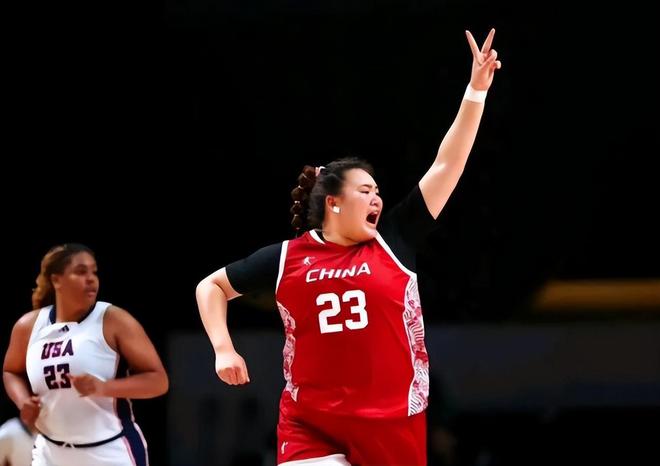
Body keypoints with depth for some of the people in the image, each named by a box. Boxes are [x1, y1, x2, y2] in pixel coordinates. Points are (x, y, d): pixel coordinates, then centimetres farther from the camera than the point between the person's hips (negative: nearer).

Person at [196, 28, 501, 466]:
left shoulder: (393, 241, 2)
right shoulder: (286, 257, 3)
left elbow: (447, 166, 0)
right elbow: (211, 287, 16)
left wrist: (477, 90, -4)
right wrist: (224, 349, 3)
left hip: (392, 423, 1)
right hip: (309, 425, -1)